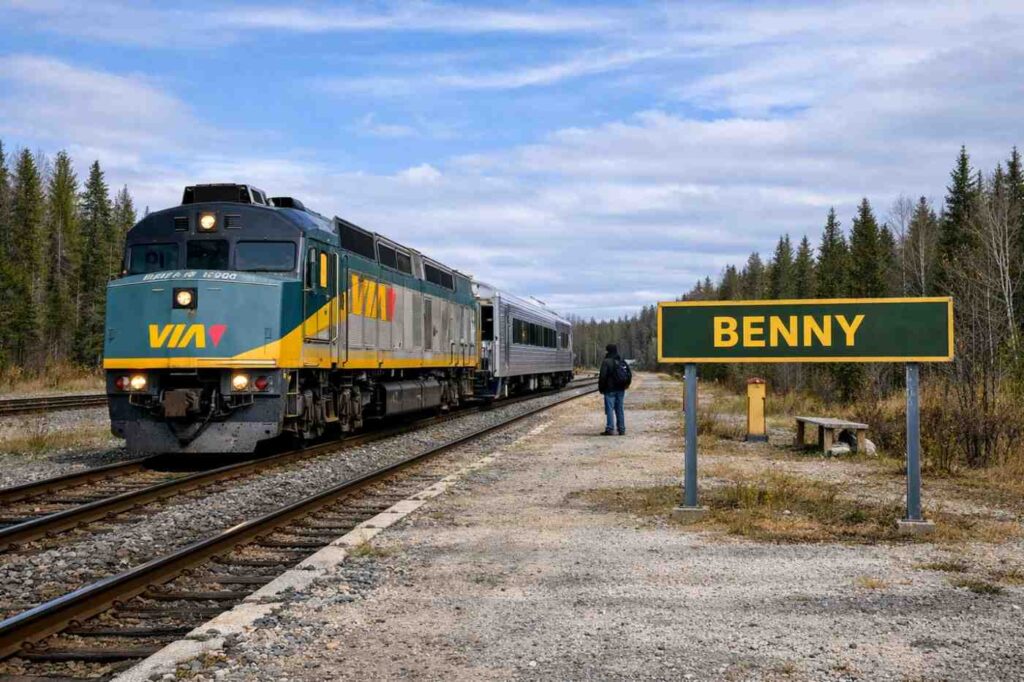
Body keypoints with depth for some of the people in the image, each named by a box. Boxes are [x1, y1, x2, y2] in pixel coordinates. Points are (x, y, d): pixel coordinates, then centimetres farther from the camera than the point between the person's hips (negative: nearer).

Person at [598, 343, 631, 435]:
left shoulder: (606, 362, -11)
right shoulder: (622, 362, 11)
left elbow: (603, 376, -16)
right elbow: (629, 375, 14)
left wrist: (601, 388, -6)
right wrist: (625, 385, 20)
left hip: (610, 389, -7)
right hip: (621, 390, 7)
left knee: (609, 409, -4)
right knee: (620, 409, 10)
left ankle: (610, 429, -7)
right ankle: (621, 429, 12)